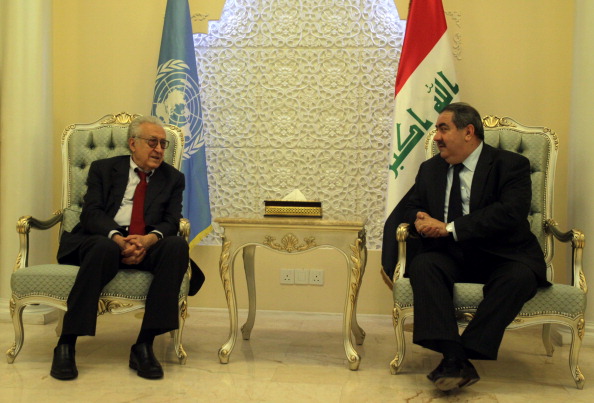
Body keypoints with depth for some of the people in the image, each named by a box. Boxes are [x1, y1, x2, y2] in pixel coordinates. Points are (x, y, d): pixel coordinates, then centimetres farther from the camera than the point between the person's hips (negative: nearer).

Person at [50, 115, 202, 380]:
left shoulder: (173, 178, 19)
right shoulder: (103, 169, 15)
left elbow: (171, 222, 5)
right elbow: (92, 212, 0)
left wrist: (149, 239, -20)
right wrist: (118, 239, -22)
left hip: (148, 246, 2)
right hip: (103, 240, -1)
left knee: (177, 246, -32)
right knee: (105, 247, -38)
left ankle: (144, 346, -31)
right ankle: (66, 344, -28)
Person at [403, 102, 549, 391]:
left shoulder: (511, 165, -1)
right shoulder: (430, 168, 16)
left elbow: (511, 213, -16)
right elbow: (412, 207, 19)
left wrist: (450, 228, -20)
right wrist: (419, 219, -9)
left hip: (501, 257, -3)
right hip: (451, 256, 3)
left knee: (520, 275, -35)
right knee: (422, 264, -29)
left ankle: (467, 353, -31)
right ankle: (454, 358, -38)